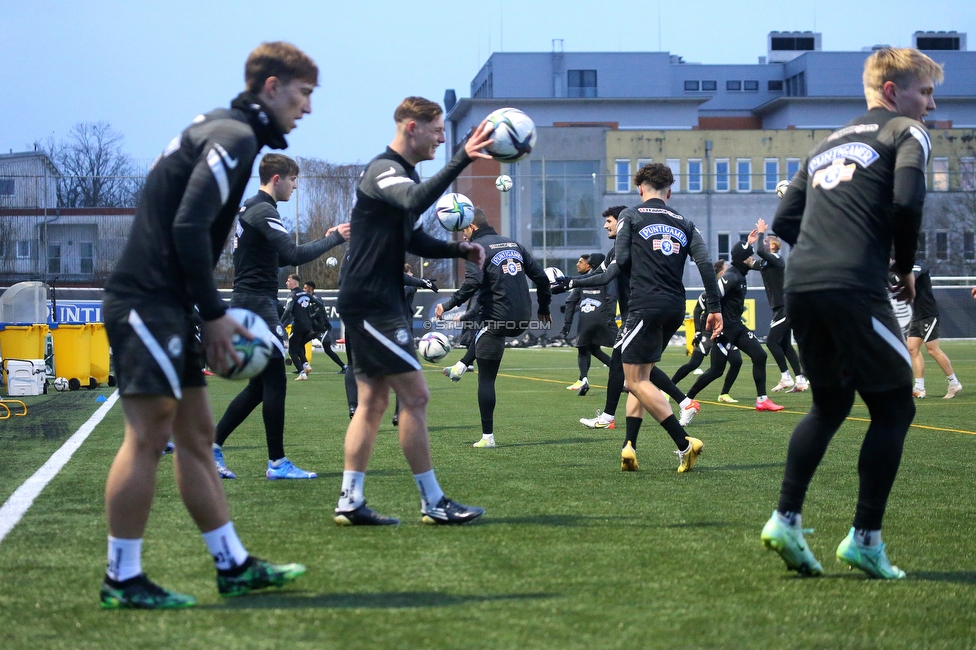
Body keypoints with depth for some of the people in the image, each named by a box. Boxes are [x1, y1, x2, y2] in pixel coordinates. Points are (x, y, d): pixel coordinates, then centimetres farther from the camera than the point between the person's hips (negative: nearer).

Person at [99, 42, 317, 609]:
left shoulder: (222, 131, 20)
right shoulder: (236, 136, -10)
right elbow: (188, 228, -20)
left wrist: (211, 315, 14)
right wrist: (215, 314, -14)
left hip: (163, 306, 11)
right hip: (147, 302, -11)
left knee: (196, 434, 12)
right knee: (148, 435, -7)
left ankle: (234, 566, 18)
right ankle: (123, 579, 0)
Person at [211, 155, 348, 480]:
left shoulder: (251, 209, 19)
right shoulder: (263, 211, -13)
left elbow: (278, 257, 23)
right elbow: (294, 255, -23)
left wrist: (322, 240, 14)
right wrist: (334, 238, -14)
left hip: (248, 303, 10)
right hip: (258, 304, -10)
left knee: (259, 386, 12)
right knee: (275, 383, -6)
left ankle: (211, 447, 13)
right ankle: (277, 462, -2)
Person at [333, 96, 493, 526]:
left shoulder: (404, 174, 19)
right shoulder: (382, 170, -13)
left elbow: (415, 241, 23)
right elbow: (416, 201, -36)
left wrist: (458, 249, 6)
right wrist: (461, 160, -40)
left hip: (374, 304, 11)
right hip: (371, 302, -11)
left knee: (372, 402, 9)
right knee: (415, 395, -8)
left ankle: (350, 502, 9)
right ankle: (433, 503, -3)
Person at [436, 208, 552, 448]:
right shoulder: (513, 244, 15)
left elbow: (472, 284, -21)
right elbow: (540, 276, 14)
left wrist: (447, 305, -13)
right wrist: (544, 308, 25)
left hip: (497, 318, -7)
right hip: (522, 319, 7)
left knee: (486, 379, 3)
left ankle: (487, 437, 3)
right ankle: (460, 367, 44)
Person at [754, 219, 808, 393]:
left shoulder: (776, 259, -11)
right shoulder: (766, 263, 16)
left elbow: (760, 251, -27)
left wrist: (761, 233, -14)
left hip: (785, 308, -10)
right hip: (781, 308, 10)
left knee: (771, 341, -10)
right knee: (785, 344, 8)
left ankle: (786, 378, -6)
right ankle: (801, 381, 9)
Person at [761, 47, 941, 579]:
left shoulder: (827, 144, 27)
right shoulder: (907, 133, 7)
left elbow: (784, 221, 22)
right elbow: (907, 201, -11)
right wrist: (906, 268, 3)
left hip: (799, 286, 7)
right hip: (854, 289, -7)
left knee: (830, 405, 21)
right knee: (894, 408, 6)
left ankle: (785, 520, 10)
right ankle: (865, 539, 3)